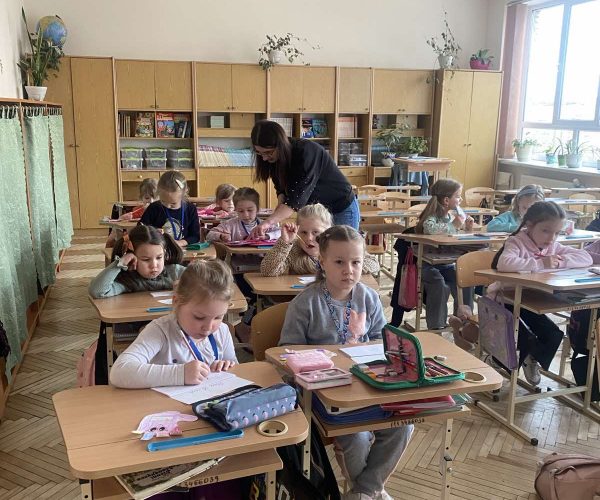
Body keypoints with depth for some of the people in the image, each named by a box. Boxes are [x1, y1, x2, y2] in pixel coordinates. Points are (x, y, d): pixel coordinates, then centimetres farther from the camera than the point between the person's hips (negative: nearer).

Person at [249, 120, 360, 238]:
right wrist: (281, 205, -23)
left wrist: (269, 221, -49)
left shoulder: (307, 152, -30)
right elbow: (282, 188, 1)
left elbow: (298, 194, -39)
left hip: (341, 209, -6)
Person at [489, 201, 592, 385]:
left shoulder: (552, 246, 0)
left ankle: (531, 361, 25)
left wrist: (560, 261, -24)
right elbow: (505, 263, -46)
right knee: (526, 339, -21)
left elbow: (586, 258, -7)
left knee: (554, 335, -5)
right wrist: (540, 263, -38)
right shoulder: (517, 243, -22)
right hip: (504, 302, -7)